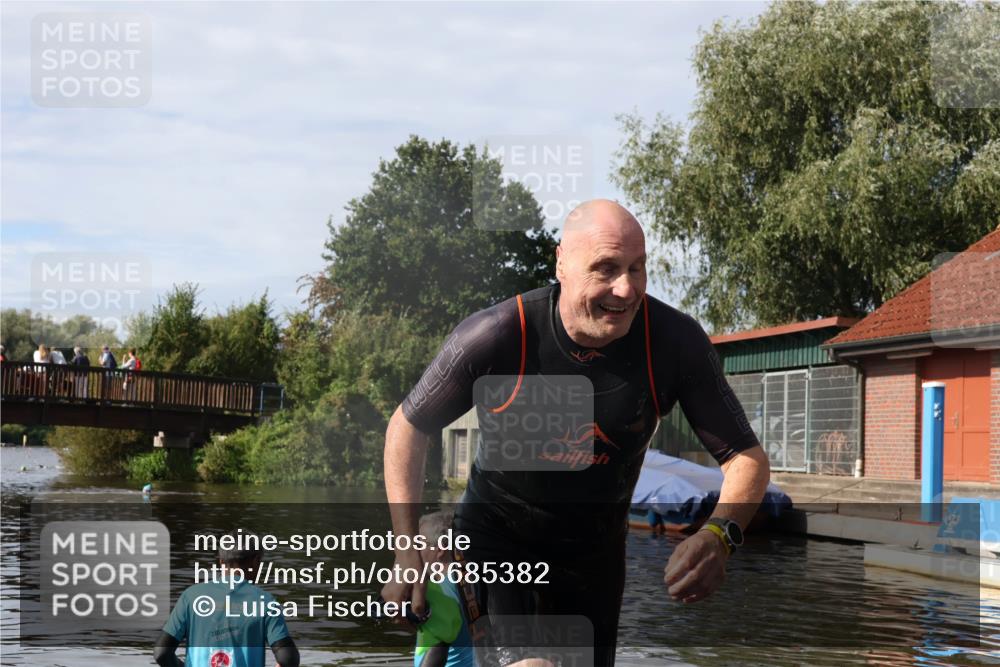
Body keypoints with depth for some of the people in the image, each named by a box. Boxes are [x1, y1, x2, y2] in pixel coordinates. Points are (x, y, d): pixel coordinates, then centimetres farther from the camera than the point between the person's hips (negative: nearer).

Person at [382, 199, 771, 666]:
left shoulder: (676, 342, -21)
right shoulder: (494, 337, -25)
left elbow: (747, 456, -15)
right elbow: (409, 426, -8)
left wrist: (718, 536, -36)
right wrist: (408, 552, -14)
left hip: (595, 553, 4)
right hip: (497, 536, -3)